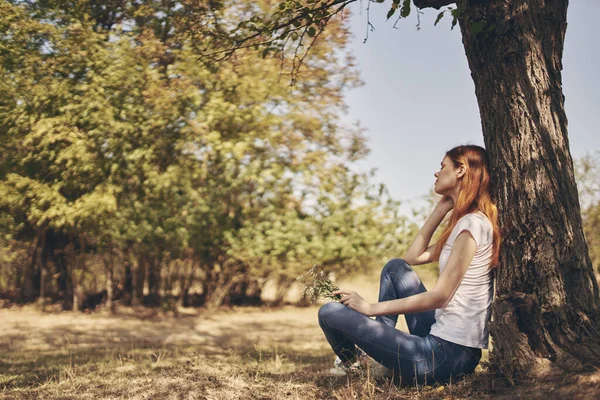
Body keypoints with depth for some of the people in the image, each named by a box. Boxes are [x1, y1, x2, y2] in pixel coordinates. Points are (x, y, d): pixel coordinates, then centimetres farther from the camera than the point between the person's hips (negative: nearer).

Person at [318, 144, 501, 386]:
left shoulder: (473, 223, -15)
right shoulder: (465, 223, 15)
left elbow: (439, 296, -19)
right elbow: (413, 257, 18)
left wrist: (371, 308, -13)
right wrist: (440, 209, 12)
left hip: (448, 353, -10)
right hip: (443, 340, 10)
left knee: (330, 312, -7)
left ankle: (350, 361, 27)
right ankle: (382, 340, 14)